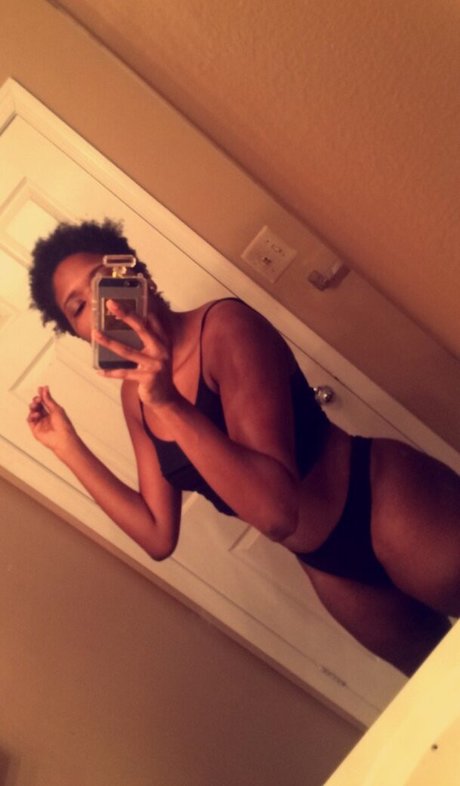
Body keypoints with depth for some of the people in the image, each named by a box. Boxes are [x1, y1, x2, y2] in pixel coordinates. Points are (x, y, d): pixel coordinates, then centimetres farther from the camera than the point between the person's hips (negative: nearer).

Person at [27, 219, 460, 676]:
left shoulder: (224, 327, -24)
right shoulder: (135, 397, -1)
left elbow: (277, 508, -32)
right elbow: (159, 536, 1)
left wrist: (169, 403, -41)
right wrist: (68, 446, -3)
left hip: (390, 507, -7)